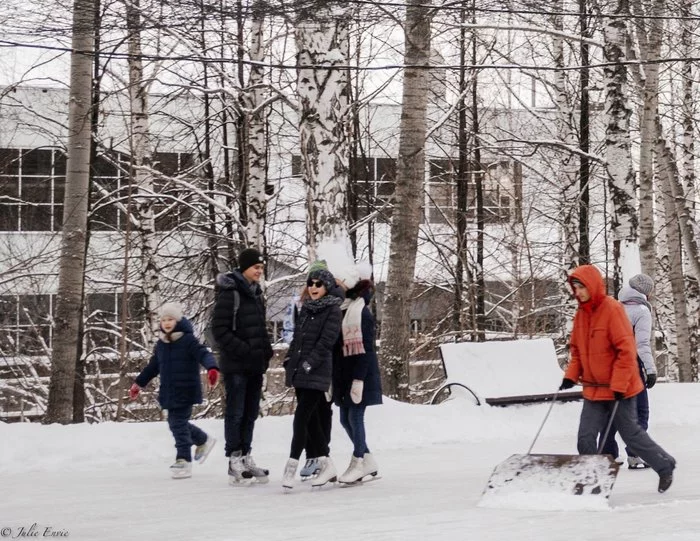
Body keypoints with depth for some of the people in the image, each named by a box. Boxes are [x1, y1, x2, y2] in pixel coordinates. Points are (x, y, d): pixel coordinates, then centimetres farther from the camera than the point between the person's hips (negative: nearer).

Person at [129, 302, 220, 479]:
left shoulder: (188, 340, -8)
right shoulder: (161, 344, 12)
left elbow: (204, 354, -21)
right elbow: (152, 367, 25)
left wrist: (212, 368, -41)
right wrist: (138, 384, 29)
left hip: (186, 390, -7)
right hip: (169, 392, 7)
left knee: (178, 422, -9)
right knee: (176, 423, 11)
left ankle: (183, 460, -1)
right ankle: (203, 440, 34)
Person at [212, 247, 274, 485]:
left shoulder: (256, 294, 14)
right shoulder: (229, 293, -11)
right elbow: (219, 329, -15)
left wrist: (266, 350, 7)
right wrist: (242, 350, -19)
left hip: (255, 365, 8)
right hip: (236, 365, -8)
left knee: (250, 413, 11)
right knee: (235, 413, -3)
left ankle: (246, 458, 19)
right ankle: (234, 463, 0)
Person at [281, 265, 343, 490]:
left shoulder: (333, 310, -4)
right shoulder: (306, 309, 18)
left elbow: (326, 342, -12)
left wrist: (309, 364, -18)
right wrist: (289, 363, 11)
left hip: (317, 374, -7)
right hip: (299, 374, 8)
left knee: (301, 418, -13)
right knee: (311, 420, 9)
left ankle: (292, 466, -15)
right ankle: (326, 464, 16)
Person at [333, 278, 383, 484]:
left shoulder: (362, 314, -13)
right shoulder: (341, 312, 12)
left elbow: (365, 350, -17)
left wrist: (359, 379, -22)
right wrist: (335, 380, 16)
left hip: (359, 375, -8)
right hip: (343, 376, 9)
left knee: (355, 416, -6)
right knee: (345, 419, 9)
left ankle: (359, 462, 4)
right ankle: (367, 460, 19)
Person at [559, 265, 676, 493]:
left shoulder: (612, 309, -17)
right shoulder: (581, 313, 6)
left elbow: (626, 350, -19)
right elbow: (577, 350, 16)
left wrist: (619, 385, -21)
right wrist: (571, 375, 2)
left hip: (619, 389, -6)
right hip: (593, 389, 7)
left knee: (631, 434, 6)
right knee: (585, 439, -2)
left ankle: (665, 466, 27)